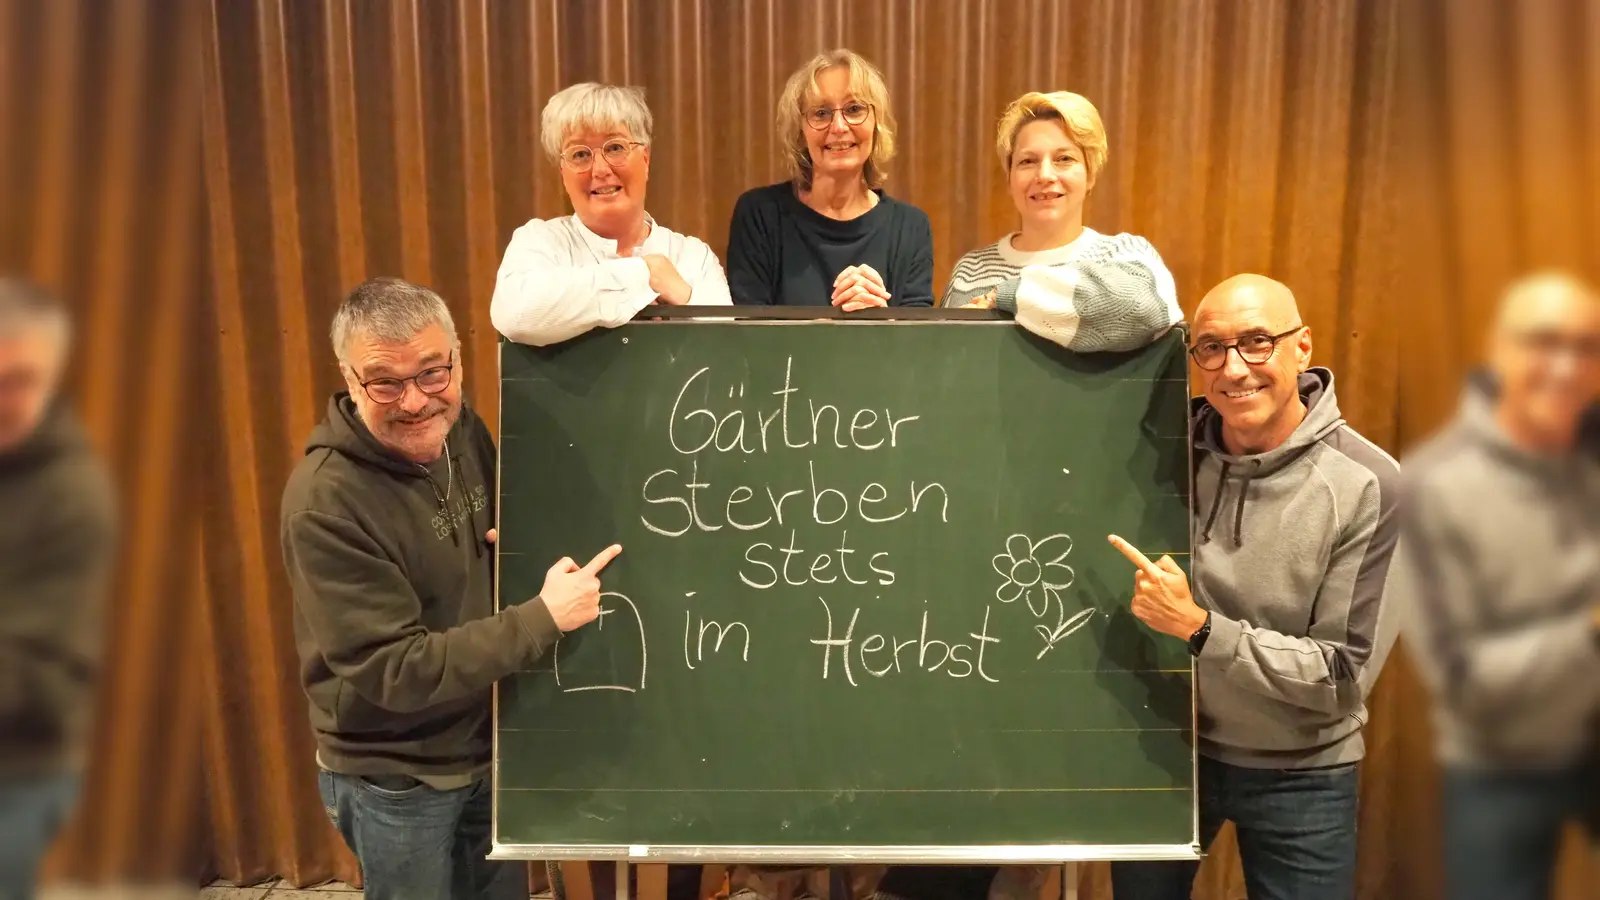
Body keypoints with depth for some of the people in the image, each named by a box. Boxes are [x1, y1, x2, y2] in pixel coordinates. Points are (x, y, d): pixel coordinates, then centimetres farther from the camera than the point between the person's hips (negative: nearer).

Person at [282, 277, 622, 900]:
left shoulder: (461, 429, -6)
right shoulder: (325, 503, -28)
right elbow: (395, 673, -27)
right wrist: (545, 618, -27)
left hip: (488, 746, 6)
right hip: (394, 779, -6)